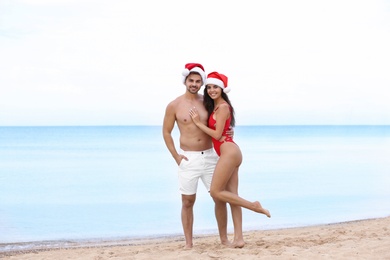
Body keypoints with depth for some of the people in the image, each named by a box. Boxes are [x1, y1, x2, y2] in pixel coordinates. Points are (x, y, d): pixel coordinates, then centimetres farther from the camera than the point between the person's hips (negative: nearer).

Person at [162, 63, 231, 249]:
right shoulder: (174, 105, -3)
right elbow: (166, 132, 3)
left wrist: (228, 131, -4)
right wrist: (175, 156, -4)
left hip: (210, 156, 3)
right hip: (188, 159, -2)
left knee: (220, 197, 2)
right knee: (188, 202, 2)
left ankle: (224, 238, 14)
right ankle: (188, 243, 10)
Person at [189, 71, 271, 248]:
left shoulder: (222, 107, -10)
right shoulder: (214, 107, 19)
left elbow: (217, 134, -14)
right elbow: (214, 131, 18)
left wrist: (199, 123, -9)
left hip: (228, 151, -10)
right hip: (229, 153, 10)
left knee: (216, 192, -8)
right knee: (232, 195, 5)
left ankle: (254, 206, -2)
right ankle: (239, 238, 2)